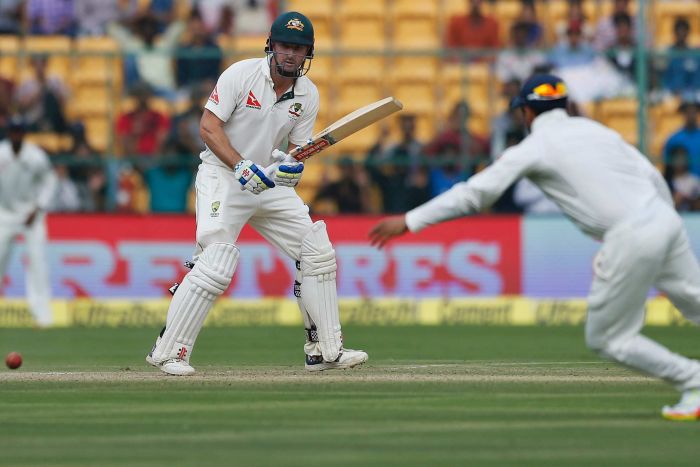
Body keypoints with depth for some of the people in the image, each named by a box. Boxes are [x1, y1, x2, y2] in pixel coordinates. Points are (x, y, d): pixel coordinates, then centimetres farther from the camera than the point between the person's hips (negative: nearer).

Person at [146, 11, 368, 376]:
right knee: (215, 266, -20)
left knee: (318, 253, 2)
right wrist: (242, 166, -26)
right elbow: (208, 127, -16)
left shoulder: (308, 95, 2)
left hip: (269, 182, 6)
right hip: (222, 177, -6)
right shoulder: (241, 74, -14)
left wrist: (289, 166, -21)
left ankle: (326, 350, 10)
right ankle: (166, 352, -12)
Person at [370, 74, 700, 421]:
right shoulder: (592, 128, 21)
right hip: (666, 220, 6)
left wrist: (410, 221, 0)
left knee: (606, 338, 9)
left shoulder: (534, 148, 4)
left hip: (631, 238, -6)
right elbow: (653, 177, 16)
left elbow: (475, 193, -1)